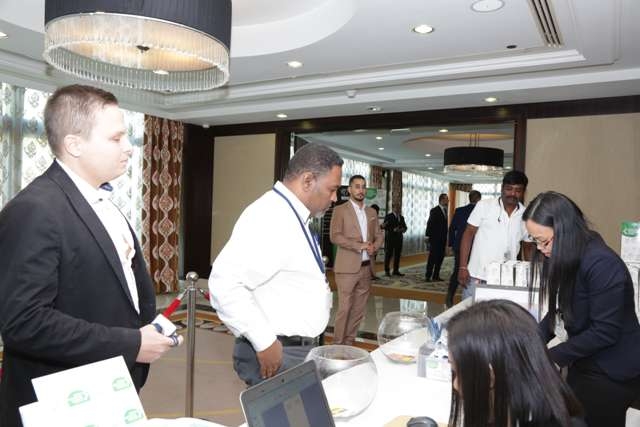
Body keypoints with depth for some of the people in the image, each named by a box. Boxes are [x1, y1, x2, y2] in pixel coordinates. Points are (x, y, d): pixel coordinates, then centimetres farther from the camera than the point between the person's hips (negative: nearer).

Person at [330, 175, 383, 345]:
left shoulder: (372, 212, 15)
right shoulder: (340, 210, -3)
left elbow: (379, 235, 17)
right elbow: (335, 236, -13)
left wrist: (374, 246, -6)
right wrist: (359, 245, -18)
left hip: (366, 267, 6)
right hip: (347, 268, -6)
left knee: (359, 309, 9)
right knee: (344, 308, -5)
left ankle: (349, 343, 20)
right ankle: (338, 345, 6)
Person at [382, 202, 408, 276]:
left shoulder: (401, 217, 17)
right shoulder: (388, 217, -2)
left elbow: (404, 227, 16)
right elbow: (385, 227, -11)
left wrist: (403, 229, -5)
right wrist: (393, 230, -26)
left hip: (399, 239, 6)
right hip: (390, 239, -5)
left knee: (397, 255, 6)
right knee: (388, 255, -3)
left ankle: (396, 271, 13)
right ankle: (386, 271, 4)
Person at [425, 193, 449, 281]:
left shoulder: (444, 211, 13)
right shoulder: (434, 211, -9)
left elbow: (445, 225, 15)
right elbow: (430, 224, -11)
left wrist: (445, 238, 11)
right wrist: (429, 236, -13)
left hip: (442, 239, 7)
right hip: (435, 239, -7)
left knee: (440, 258, 8)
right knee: (432, 258, -5)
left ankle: (436, 276, 14)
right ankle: (428, 276, 1)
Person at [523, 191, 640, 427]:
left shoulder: (601, 264, -26)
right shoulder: (568, 258, 1)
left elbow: (604, 332, -25)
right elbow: (562, 309, 5)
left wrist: (551, 357, -19)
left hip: (611, 374, -8)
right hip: (585, 365, 8)